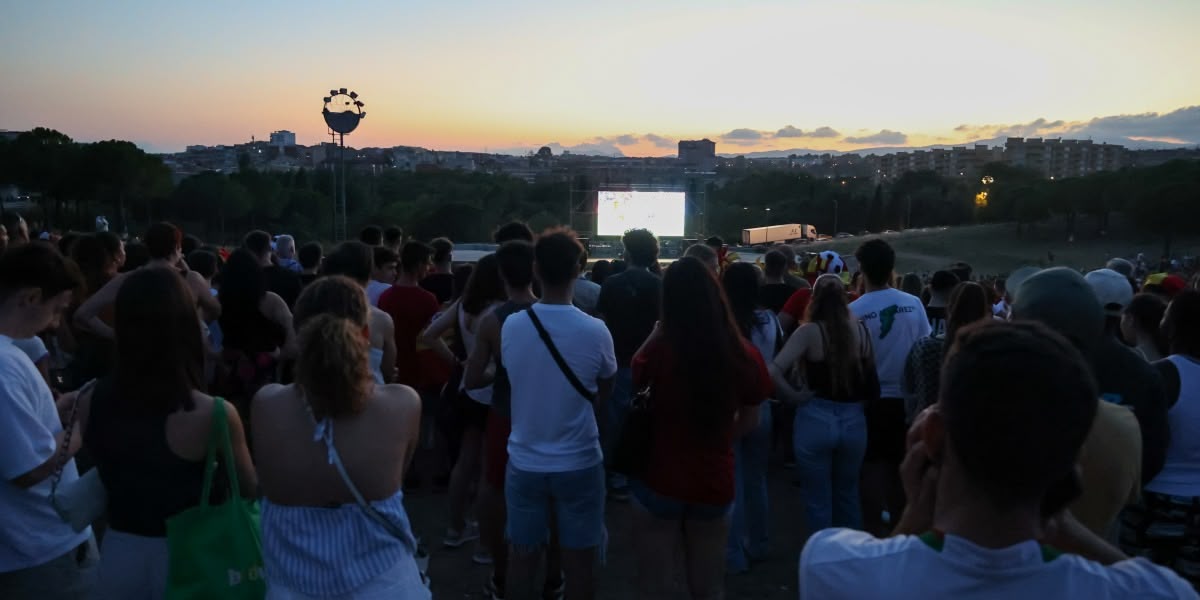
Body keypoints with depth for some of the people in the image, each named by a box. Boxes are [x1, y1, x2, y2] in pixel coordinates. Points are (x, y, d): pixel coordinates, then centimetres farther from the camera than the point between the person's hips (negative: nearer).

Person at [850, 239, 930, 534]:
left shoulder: (854, 310, -16)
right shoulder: (914, 304, -8)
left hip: (870, 399, -3)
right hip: (904, 397, 3)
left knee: (872, 466, 7)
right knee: (900, 465, 18)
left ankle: (874, 529, 13)